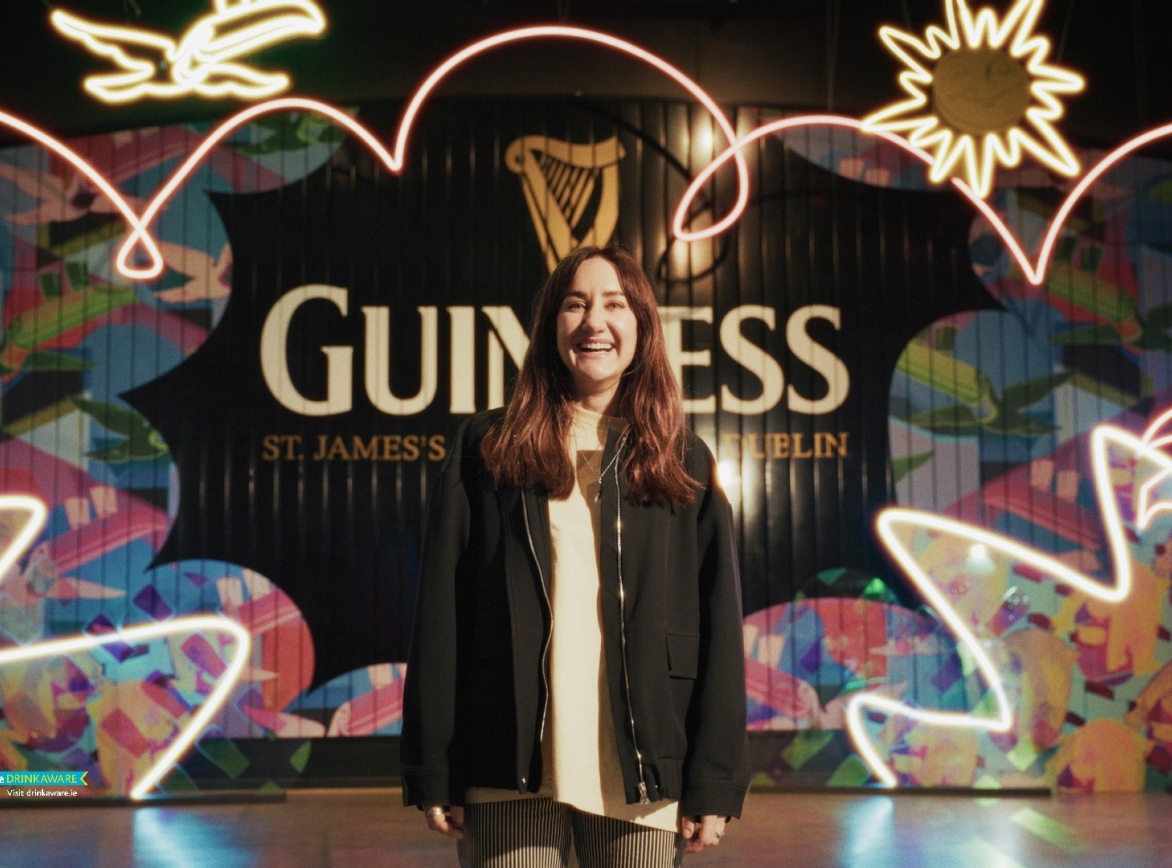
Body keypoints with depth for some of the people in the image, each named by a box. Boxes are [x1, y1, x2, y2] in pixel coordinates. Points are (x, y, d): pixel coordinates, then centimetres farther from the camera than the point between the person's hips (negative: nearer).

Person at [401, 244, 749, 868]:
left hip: (640, 780, 1)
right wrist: (432, 772, -1)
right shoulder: (486, 449, 8)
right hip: (511, 773, 0)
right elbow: (440, 612, 4)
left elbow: (719, 626, 6)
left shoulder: (684, 462, 10)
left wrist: (715, 783, -1)